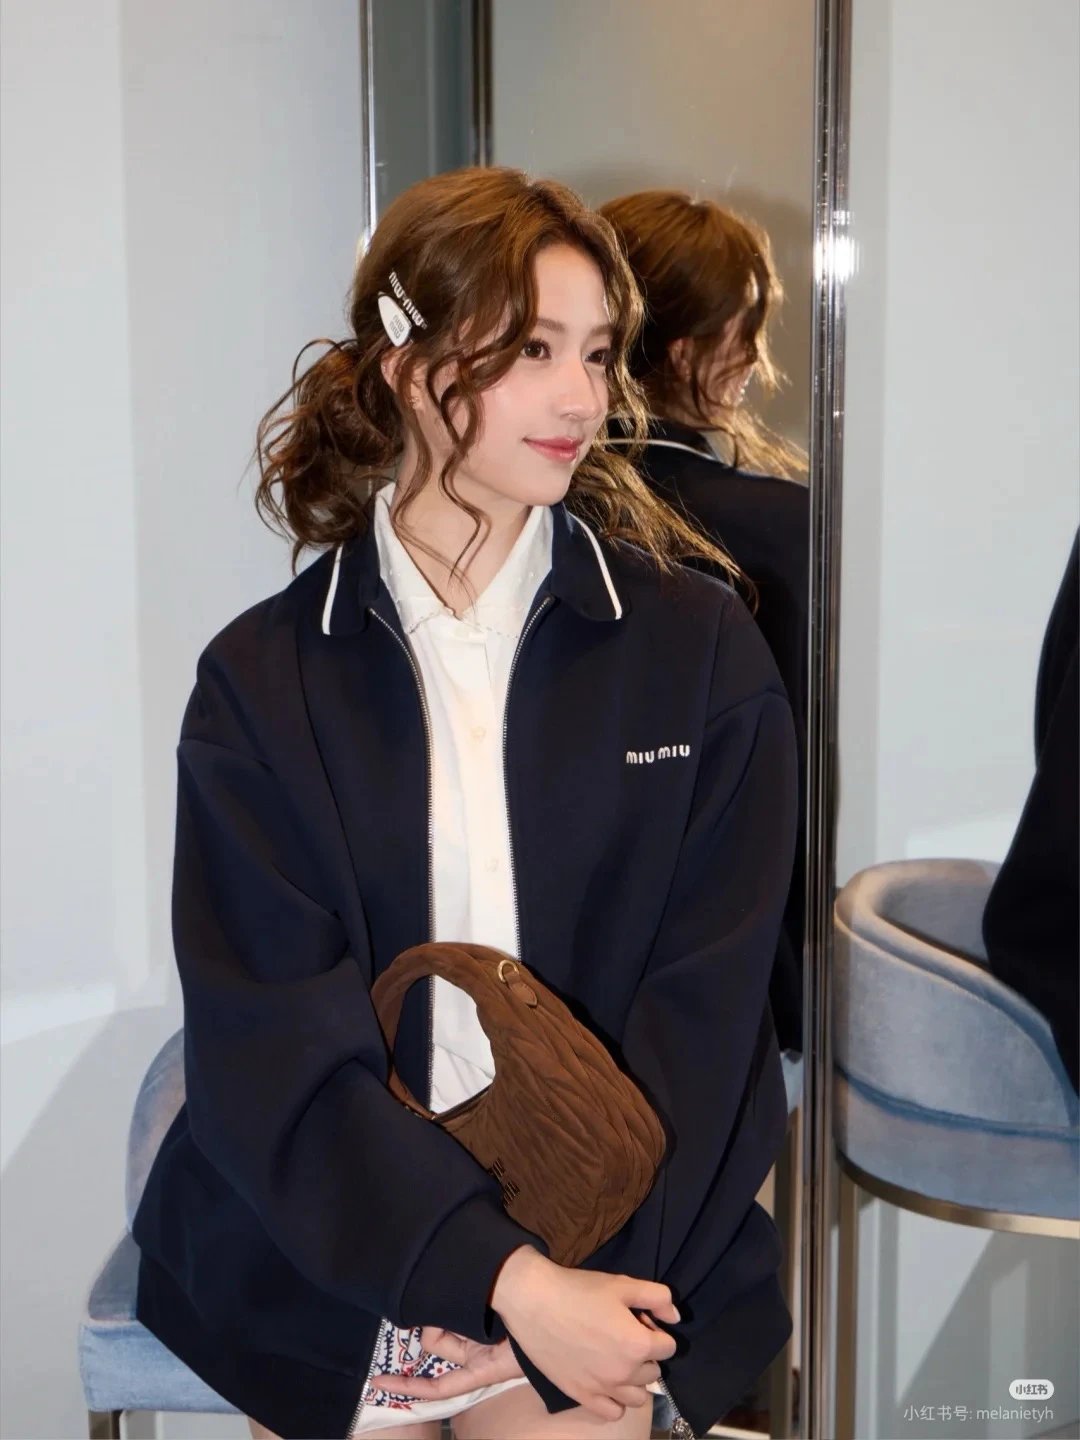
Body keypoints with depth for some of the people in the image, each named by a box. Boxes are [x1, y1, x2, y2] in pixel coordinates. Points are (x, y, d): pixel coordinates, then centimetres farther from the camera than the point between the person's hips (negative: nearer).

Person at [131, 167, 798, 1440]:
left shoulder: (701, 654, -2)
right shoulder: (264, 679, -4)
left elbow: (704, 1010, -4)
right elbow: (271, 1043, -10)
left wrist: (571, 1277, -14)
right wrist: (509, 1280, -19)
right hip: (327, 1250, 0)